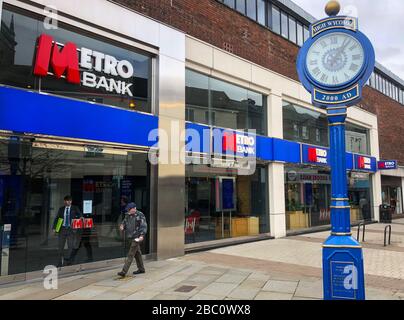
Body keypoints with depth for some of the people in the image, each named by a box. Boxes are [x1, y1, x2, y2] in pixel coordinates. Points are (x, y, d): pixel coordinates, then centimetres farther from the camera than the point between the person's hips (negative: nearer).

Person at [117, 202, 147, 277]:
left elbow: (144, 226, -12)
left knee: (130, 255, -9)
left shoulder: (140, 215, -9)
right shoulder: (128, 216, 11)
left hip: (137, 238, -7)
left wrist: (142, 235, -22)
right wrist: (122, 226, -5)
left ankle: (124, 271, -11)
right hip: (130, 237, 7)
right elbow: (124, 222, 19)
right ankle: (141, 269, 29)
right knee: (137, 253, 17)